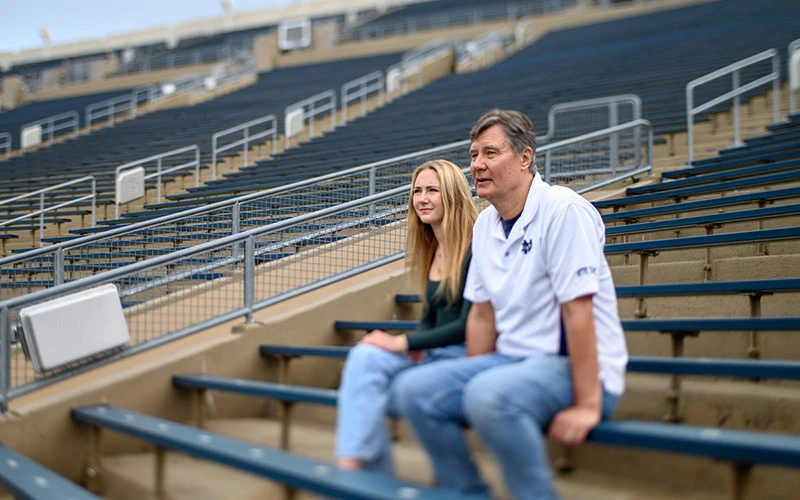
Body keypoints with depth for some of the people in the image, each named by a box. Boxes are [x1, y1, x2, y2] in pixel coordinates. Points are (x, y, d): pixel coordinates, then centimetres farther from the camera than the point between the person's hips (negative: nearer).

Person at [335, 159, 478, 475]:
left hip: (464, 357, -7)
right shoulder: (432, 252, 15)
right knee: (363, 357, -20)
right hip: (432, 356, 7)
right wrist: (415, 348, -3)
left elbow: (469, 326, -16)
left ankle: (351, 468, -25)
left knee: (368, 358, -26)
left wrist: (403, 343, -16)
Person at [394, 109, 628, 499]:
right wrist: (467, 383, 8)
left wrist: (586, 407, -22)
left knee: (489, 396, -35)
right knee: (414, 390, -10)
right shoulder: (485, 224, 9)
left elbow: (578, 311, -20)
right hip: (513, 361, 8)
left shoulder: (562, 211, -15)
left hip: (573, 368, -8)